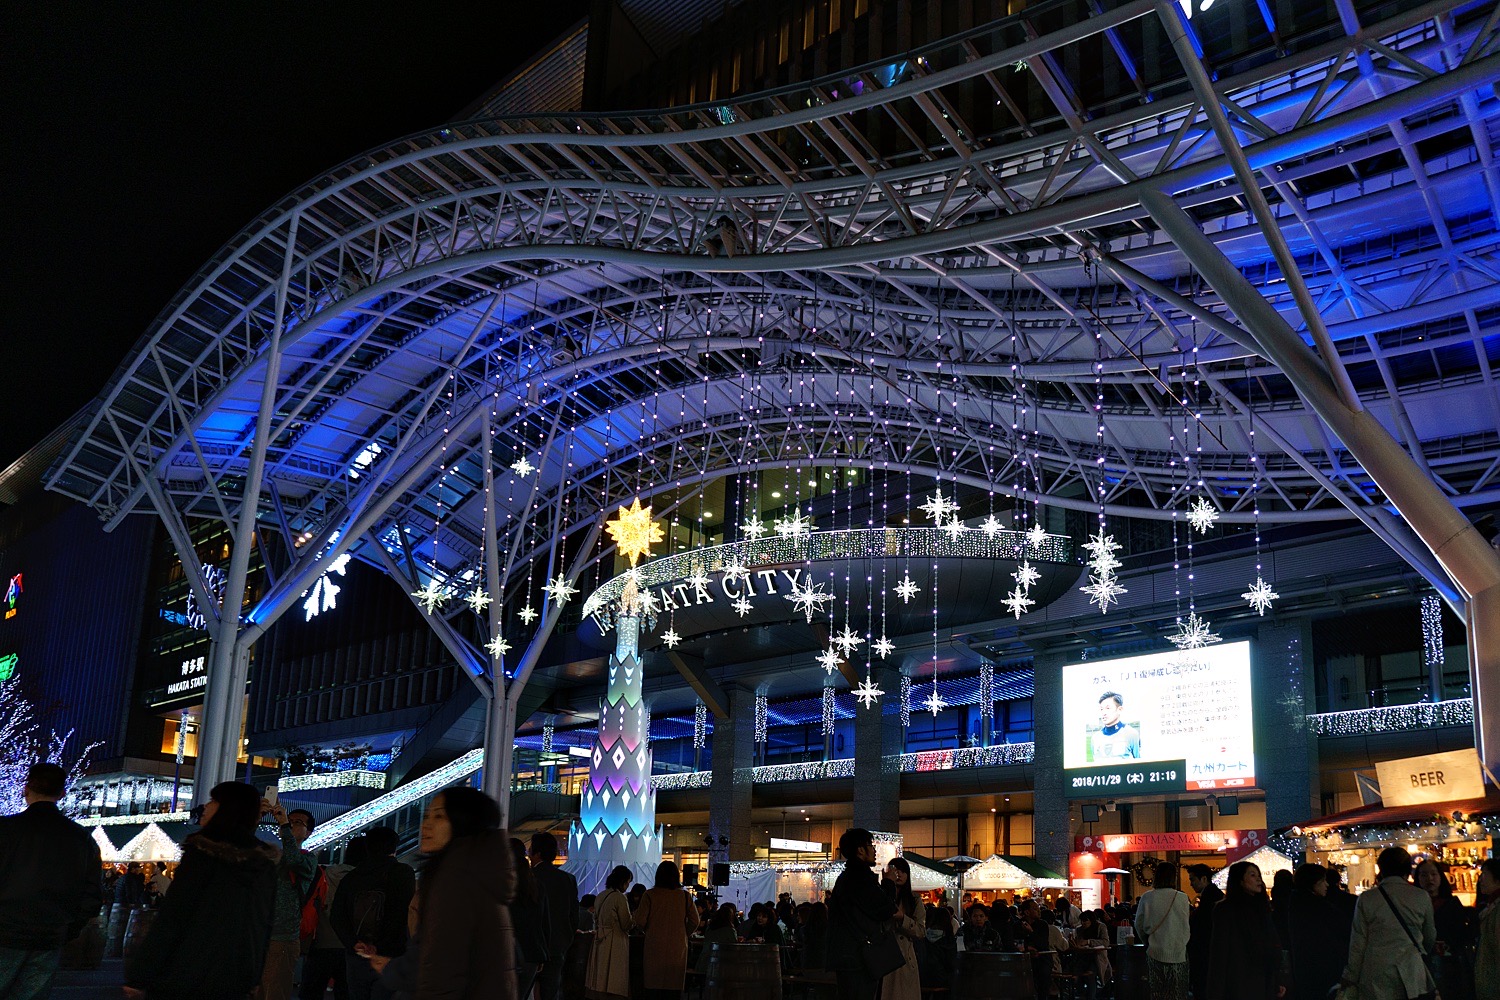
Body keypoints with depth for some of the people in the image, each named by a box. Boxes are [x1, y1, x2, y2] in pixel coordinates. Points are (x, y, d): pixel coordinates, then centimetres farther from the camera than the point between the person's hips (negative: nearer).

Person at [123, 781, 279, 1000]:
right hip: (235, 982, 6)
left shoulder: (203, 852, -12)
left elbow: (172, 916, -14)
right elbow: (264, 925, 10)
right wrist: (253, 976, 20)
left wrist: (139, 975, -9)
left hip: (186, 976, -5)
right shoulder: (266, 862, 4)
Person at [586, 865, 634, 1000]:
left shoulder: (600, 897, 10)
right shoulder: (619, 898, -13)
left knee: (598, 984, 10)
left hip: (600, 943, 8)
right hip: (615, 943, -8)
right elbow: (626, 925, -9)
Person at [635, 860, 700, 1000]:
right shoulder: (684, 896, 0)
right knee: (674, 987, 6)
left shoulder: (650, 895, -6)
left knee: (653, 987, 4)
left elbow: (640, 922, -7)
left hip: (655, 947, -1)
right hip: (677, 948, 1)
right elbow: (695, 922, 1)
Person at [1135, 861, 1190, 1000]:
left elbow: (1139, 925, 4)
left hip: (1155, 952, 2)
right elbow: (1186, 926, -1)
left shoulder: (1147, 898, -5)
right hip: (1178, 952, -2)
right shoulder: (1182, 898, -10)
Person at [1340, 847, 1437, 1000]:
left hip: (1376, 978, -1)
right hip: (1412, 974, 1)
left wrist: (1351, 979, 7)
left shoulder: (1366, 899, -4)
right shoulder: (1421, 897, 0)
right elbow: (1430, 937, 15)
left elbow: (1358, 943, -1)